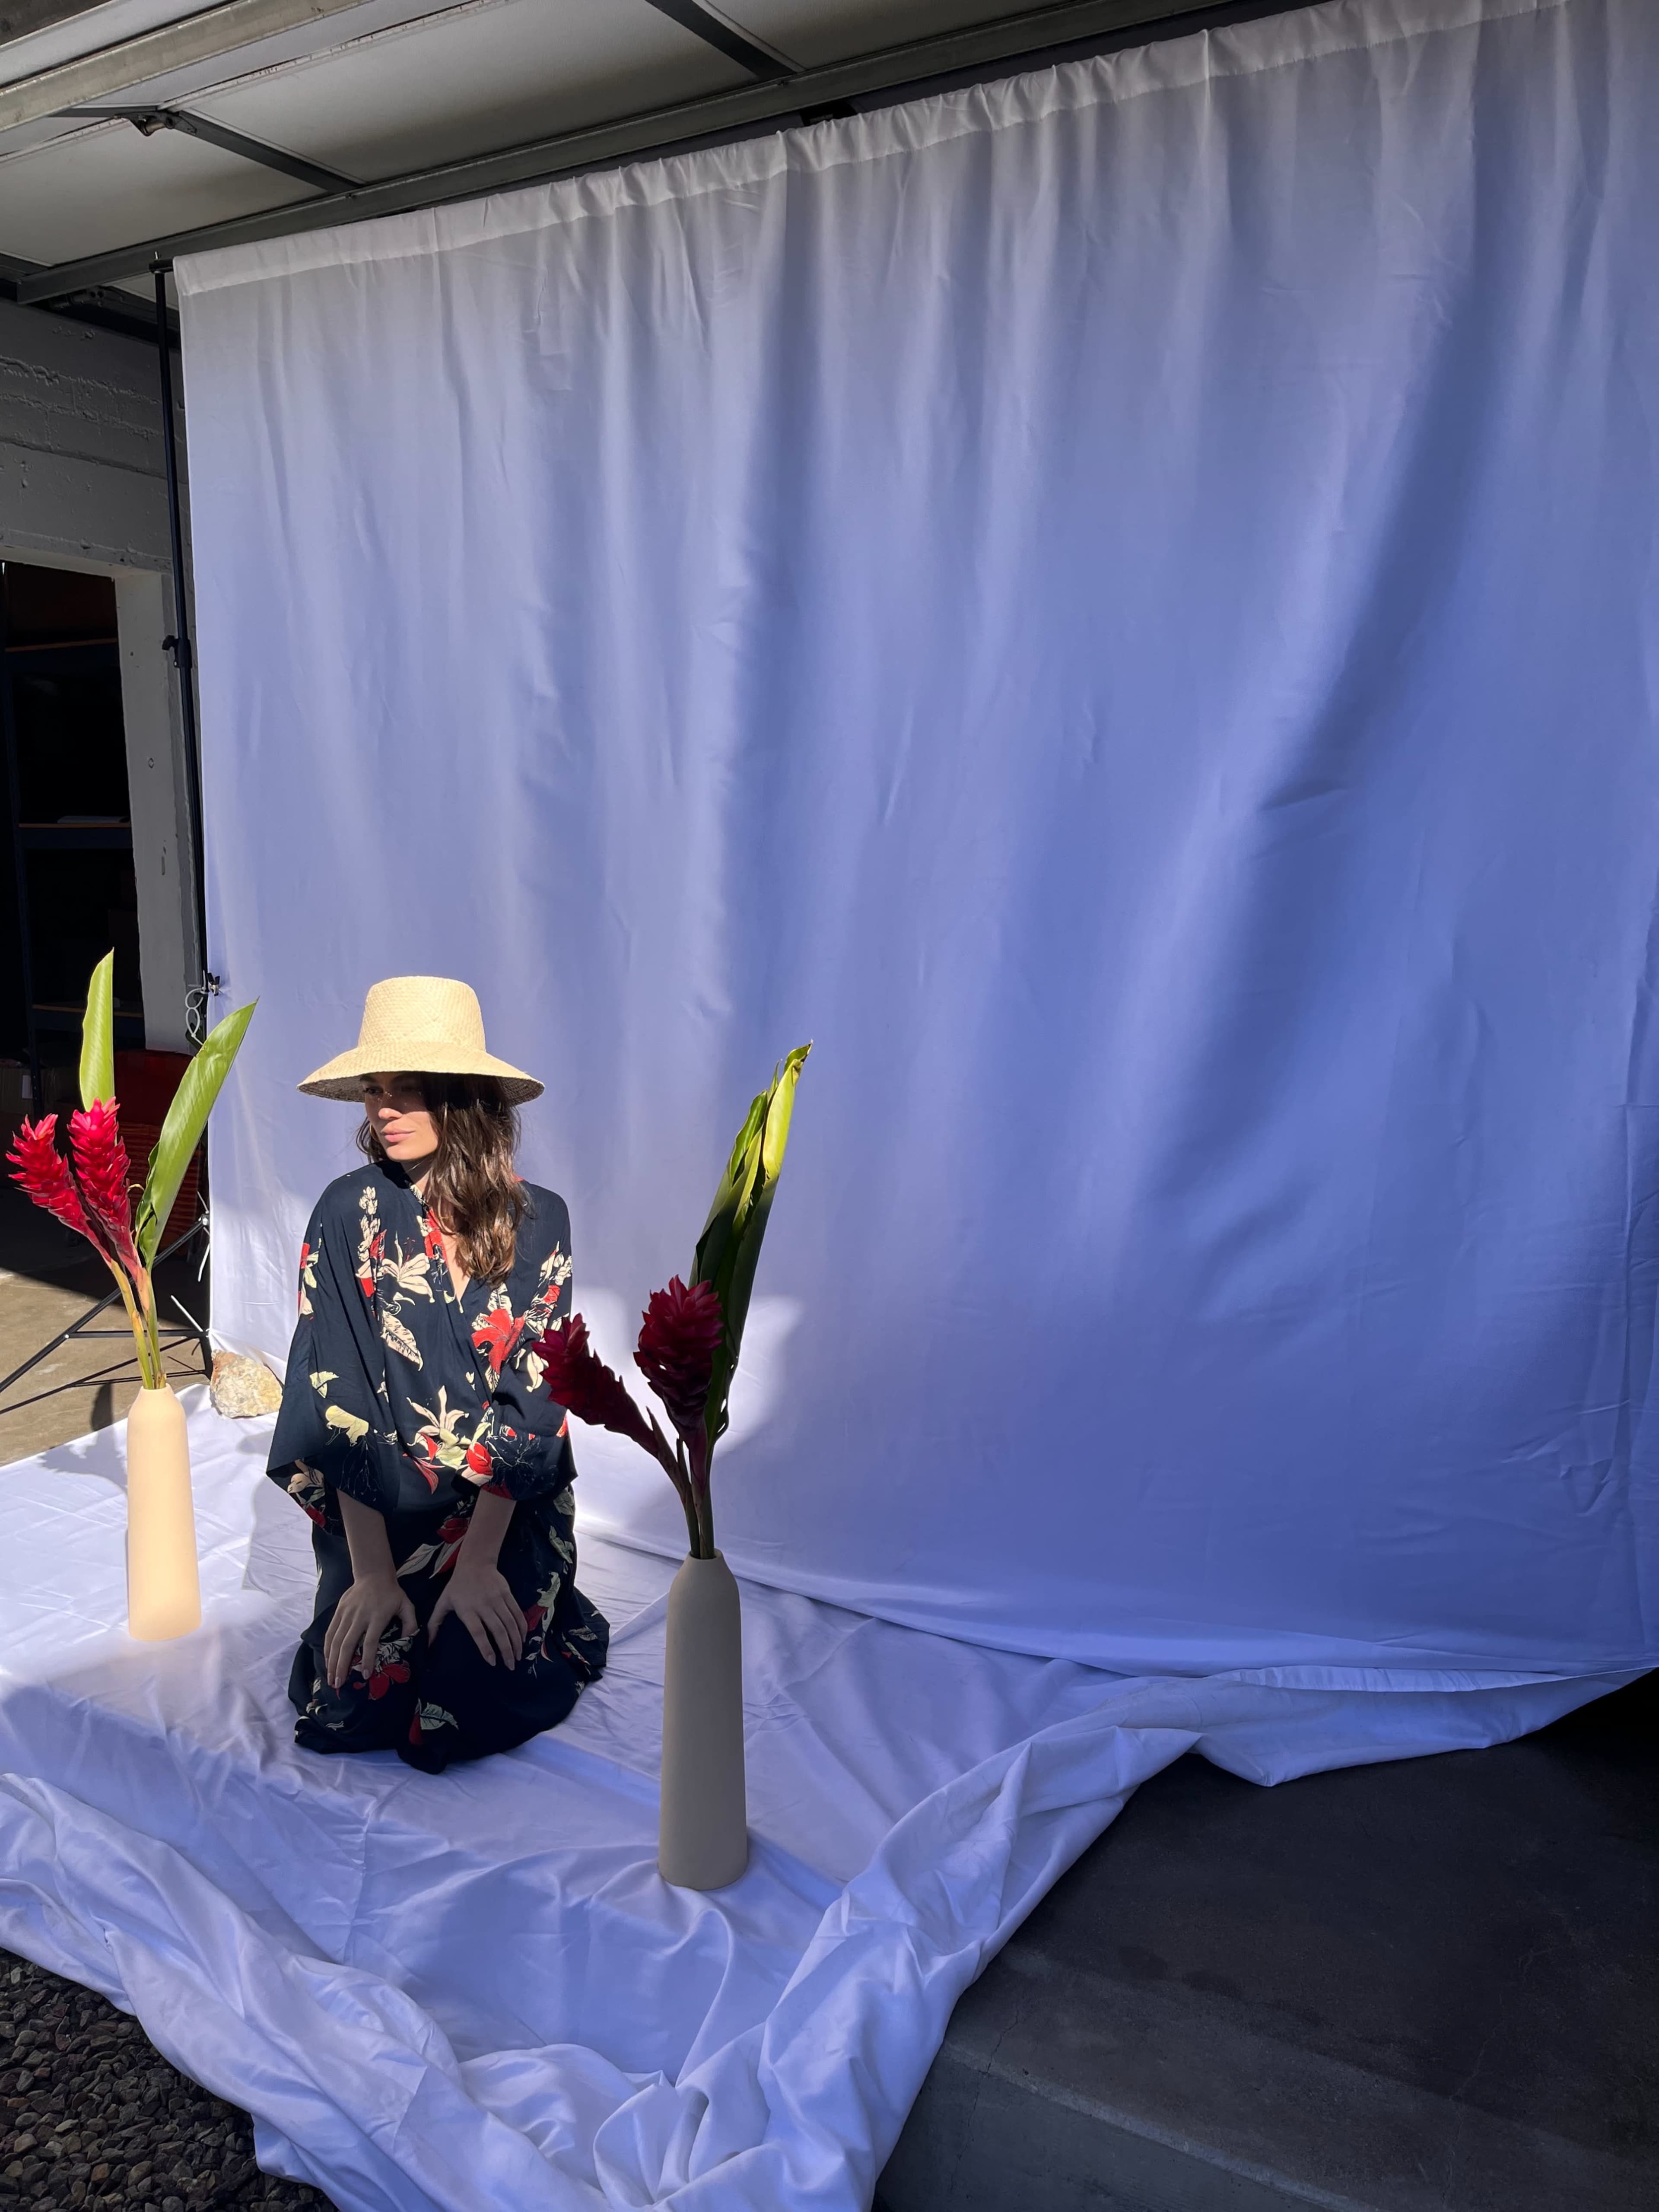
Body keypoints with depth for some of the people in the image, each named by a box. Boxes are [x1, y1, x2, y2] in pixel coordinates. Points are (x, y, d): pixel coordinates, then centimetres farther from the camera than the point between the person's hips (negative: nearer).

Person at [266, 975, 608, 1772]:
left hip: (507, 1509, -1)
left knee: (473, 1706, -14)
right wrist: (372, 1570, -15)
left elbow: (532, 1397, -11)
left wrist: (479, 1562, -17)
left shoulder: (536, 1222, -9)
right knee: (356, 1701, -11)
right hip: (377, 1512, 1)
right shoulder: (348, 1215, -8)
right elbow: (338, 1396, -11)